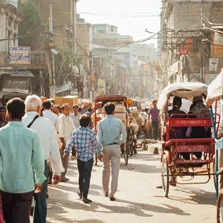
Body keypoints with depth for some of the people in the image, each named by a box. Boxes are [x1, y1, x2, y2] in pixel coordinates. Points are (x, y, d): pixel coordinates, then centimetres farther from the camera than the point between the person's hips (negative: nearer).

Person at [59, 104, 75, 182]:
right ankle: (61, 176, 0)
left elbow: (73, 129, 17)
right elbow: (60, 131, -14)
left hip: (68, 142, 8)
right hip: (63, 142, -8)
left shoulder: (70, 119, 15)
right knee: (63, 160, -6)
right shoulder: (61, 118, -9)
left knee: (66, 160, 12)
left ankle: (63, 175, 20)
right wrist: (63, 142, -17)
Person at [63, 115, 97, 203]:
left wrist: (66, 152, -7)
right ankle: (85, 196, -8)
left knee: (81, 175, 20)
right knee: (87, 177, -3)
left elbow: (70, 143, -9)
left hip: (79, 156, 3)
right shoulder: (91, 133, -9)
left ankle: (81, 193, 33)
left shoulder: (75, 132, -3)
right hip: (89, 157, -3)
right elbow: (94, 145, 3)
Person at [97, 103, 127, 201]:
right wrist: (123, 142, 30)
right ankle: (112, 194, -4)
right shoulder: (118, 122, -5)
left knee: (106, 169, 19)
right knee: (115, 171, 0)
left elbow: (99, 138, -5)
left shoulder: (101, 122, -4)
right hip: (116, 147, -2)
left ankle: (105, 190, 30)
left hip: (105, 147, 2)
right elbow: (124, 134, 9)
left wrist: (99, 152, 0)